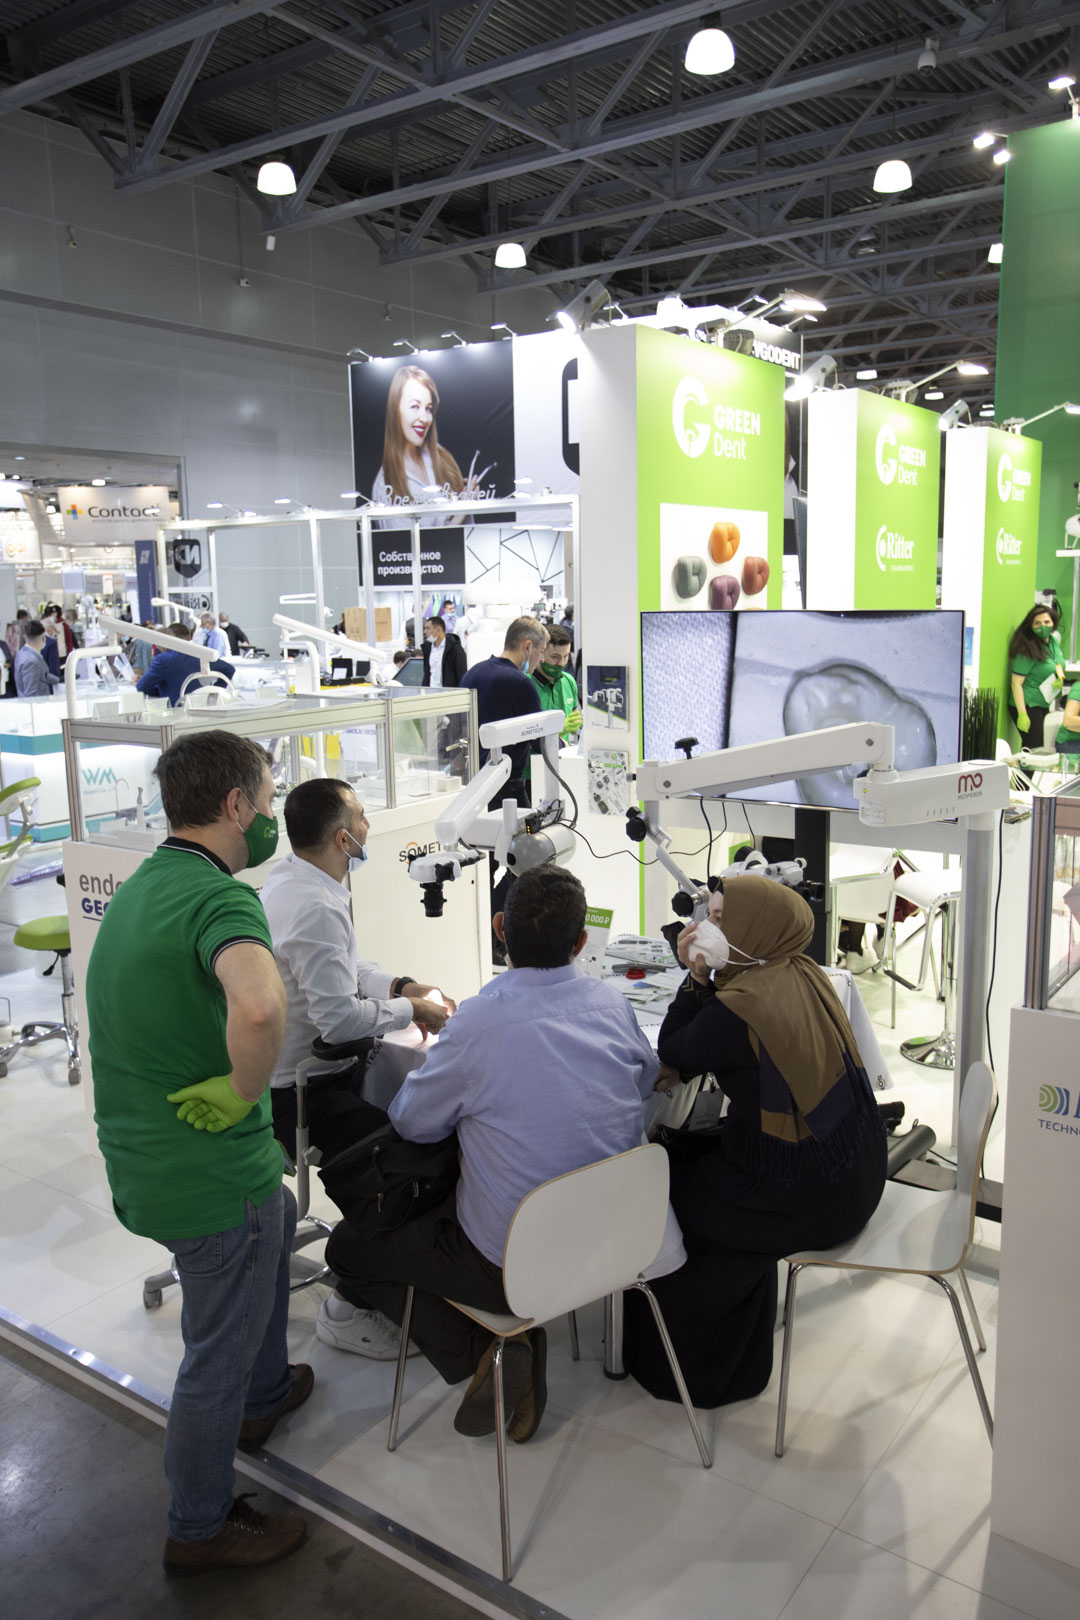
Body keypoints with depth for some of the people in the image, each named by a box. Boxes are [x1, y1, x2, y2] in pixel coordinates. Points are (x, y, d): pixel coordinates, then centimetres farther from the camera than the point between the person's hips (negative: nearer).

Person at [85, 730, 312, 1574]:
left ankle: (264, 1393, 51)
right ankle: (200, 1528, 31)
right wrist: (243, 1093, -27)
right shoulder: (219, 897, -25)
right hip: (213, 1173, -10)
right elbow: (259, 1005, -46)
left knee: (278, 1213, 33)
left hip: (138, 1159, 10)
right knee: (219, 1350, 10)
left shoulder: (134, 888, 7)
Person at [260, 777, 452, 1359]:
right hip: (298, 1095, -10)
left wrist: (398, 984, 4)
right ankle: (350, 1309, 0)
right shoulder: (316, 908, -26)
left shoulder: (288, 879, 8)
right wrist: (410, 1012, -12)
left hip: (287, 1072, 10)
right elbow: (339, 1017, -28)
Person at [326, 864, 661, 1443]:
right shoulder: (611, 1004, -8)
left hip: (510, 1265, -6)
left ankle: (480, 1350, 2)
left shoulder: (480, 1020, -24)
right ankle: (521, 1335, 18)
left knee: (347, 1248, 15)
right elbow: (648, 1078, 14)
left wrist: (444, 1057, 11)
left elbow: (412, 1122, -9)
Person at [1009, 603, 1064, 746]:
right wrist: (1022, 715, -24)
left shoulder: (1053, 641, 7)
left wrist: (1059, 670, -1)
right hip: (1028, 706, -9)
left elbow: (1057, 661, 26)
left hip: (1044, 706, 9)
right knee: (1035, 749, -8)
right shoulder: (1027, 650, -17)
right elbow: (1016, 683, -19)